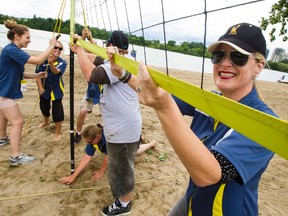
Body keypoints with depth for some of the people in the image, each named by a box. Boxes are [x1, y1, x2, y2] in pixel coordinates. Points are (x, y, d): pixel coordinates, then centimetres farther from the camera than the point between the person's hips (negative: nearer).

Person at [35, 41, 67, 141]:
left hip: (56, 90, -3)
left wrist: (51, 63, -55)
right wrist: (40, 88, -15)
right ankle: (46, 121, 57)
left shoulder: (62, 62, -16)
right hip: (44, 89, 4)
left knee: (57, 111, -6)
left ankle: (58, 132, 12)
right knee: (43, 107, 25)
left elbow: (56, 71, -36)